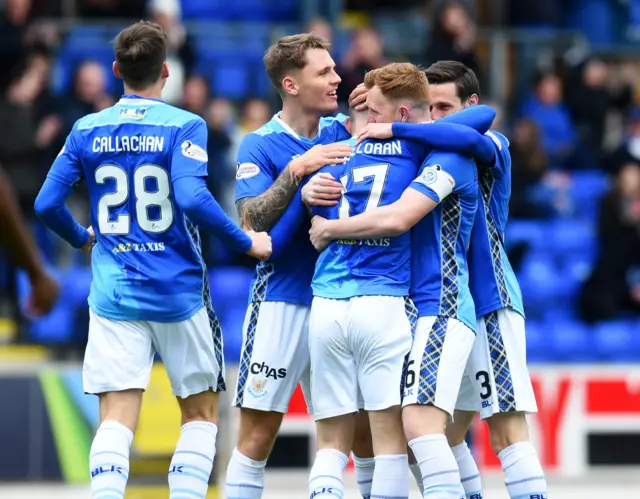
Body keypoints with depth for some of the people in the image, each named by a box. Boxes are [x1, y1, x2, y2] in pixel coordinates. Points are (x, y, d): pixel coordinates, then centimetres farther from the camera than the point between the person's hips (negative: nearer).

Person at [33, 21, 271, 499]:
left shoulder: (87, 131, 4)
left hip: (114, 294, 2)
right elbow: (193, 198, -21)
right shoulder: (185, 127, -7)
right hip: (179, 293, -2)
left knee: (116, 420, -1)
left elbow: (47, 204, 4)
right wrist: (247, 242, -9)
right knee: (201, 413, 12)